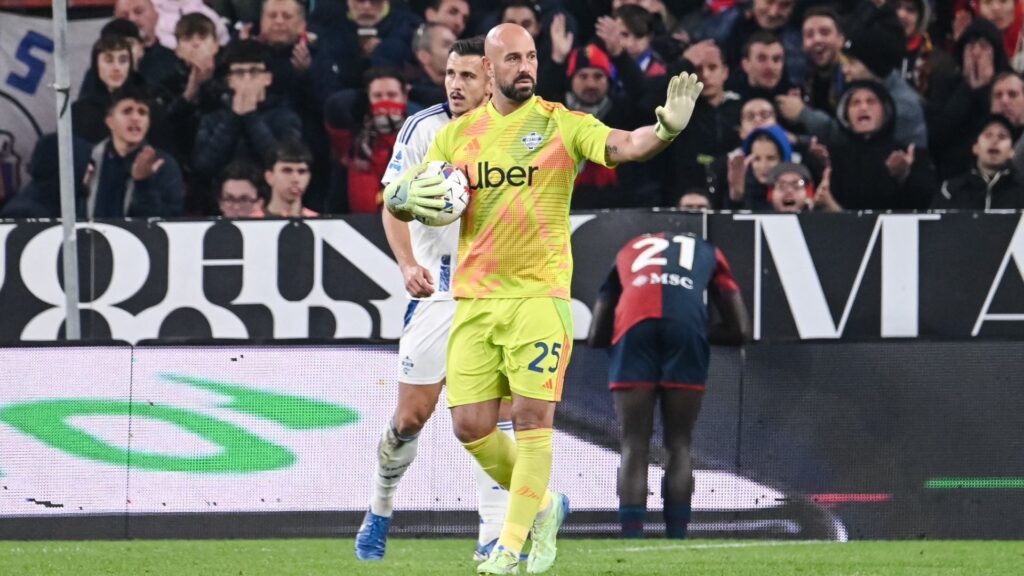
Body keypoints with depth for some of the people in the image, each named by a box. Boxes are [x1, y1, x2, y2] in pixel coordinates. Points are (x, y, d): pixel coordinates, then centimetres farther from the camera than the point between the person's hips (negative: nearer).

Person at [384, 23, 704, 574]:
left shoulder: (563, 125, -1)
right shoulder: (458, 134, 9)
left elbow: (624, 146, -16)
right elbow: (400, 199, 13)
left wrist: (665, 129, -37)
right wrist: (406, 196, -12)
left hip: (539, 294, -3)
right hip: (473, 297, 3)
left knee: (532, 416, -9)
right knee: (470, 426, 0)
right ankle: (541, 505, 25)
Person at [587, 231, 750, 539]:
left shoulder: (629, 251, 38)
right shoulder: (709, 254, 36)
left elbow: (596, 337, 33)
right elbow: (739, 331, 29)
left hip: (634, 322, 0)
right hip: (687, 321, 0)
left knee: (634, 446, 5)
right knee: (679, 445, 9)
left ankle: (632, 538, -7)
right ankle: (676, 539, 0)